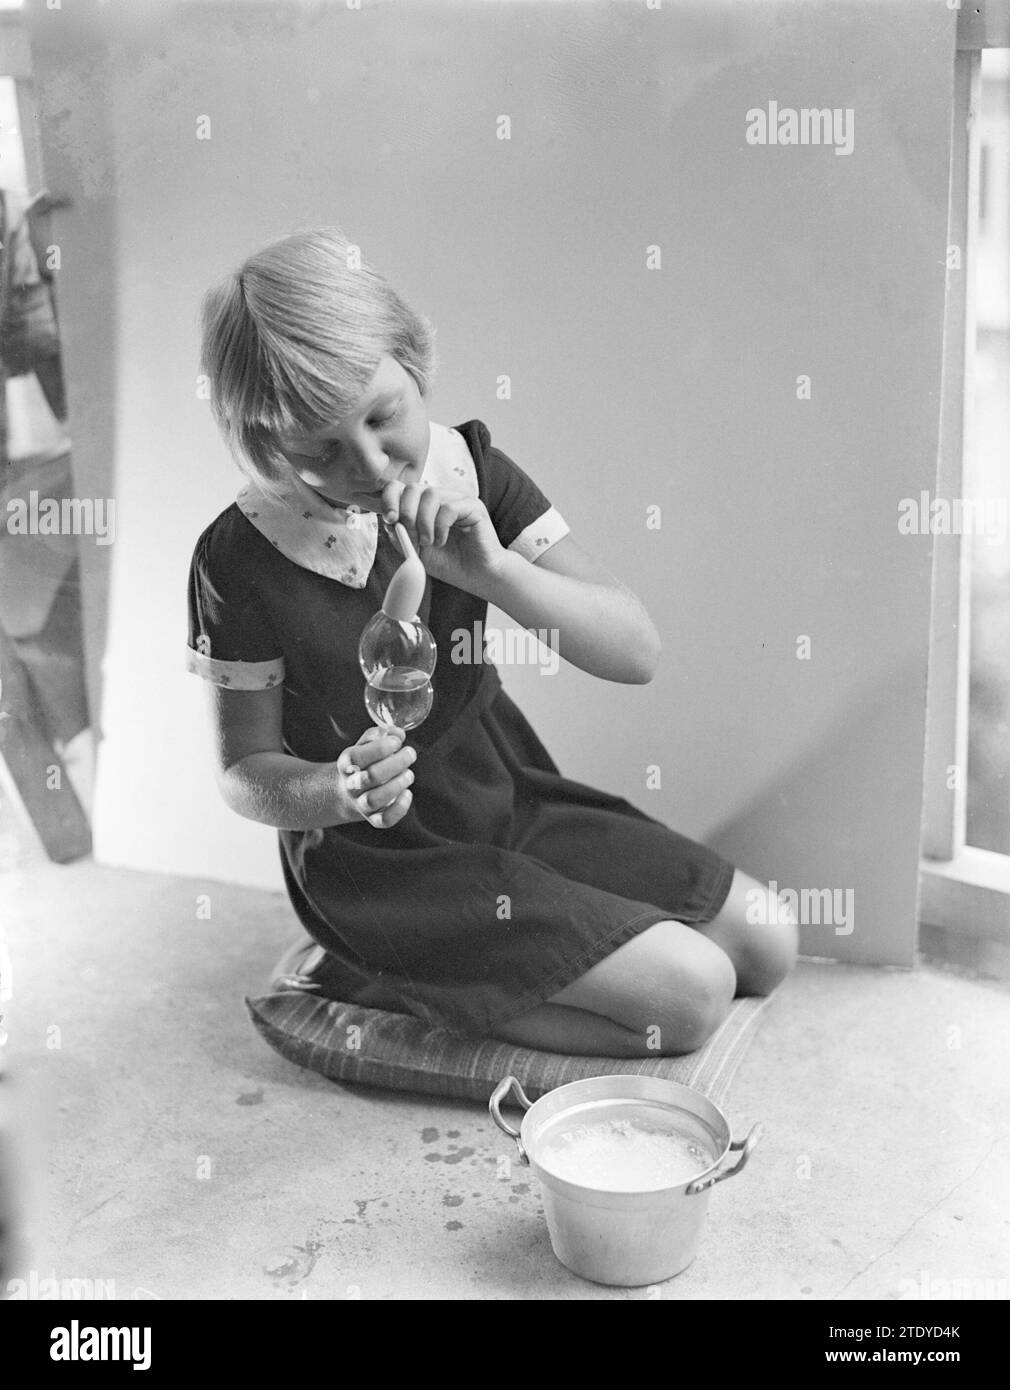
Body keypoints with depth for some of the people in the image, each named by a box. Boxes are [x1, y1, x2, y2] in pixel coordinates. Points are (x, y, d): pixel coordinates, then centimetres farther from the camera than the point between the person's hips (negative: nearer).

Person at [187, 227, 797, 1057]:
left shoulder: (467, 473, -8)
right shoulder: (243, 559, -18)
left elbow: (639, 653, -12)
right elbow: (245, 771, -9)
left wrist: (493, 569, -28)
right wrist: (338, 791, -31)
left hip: (510, 796, 6)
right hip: (384, 866, -6)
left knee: (767, 943, 5)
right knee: (690, 995, -16)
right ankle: (393, 992, -4)